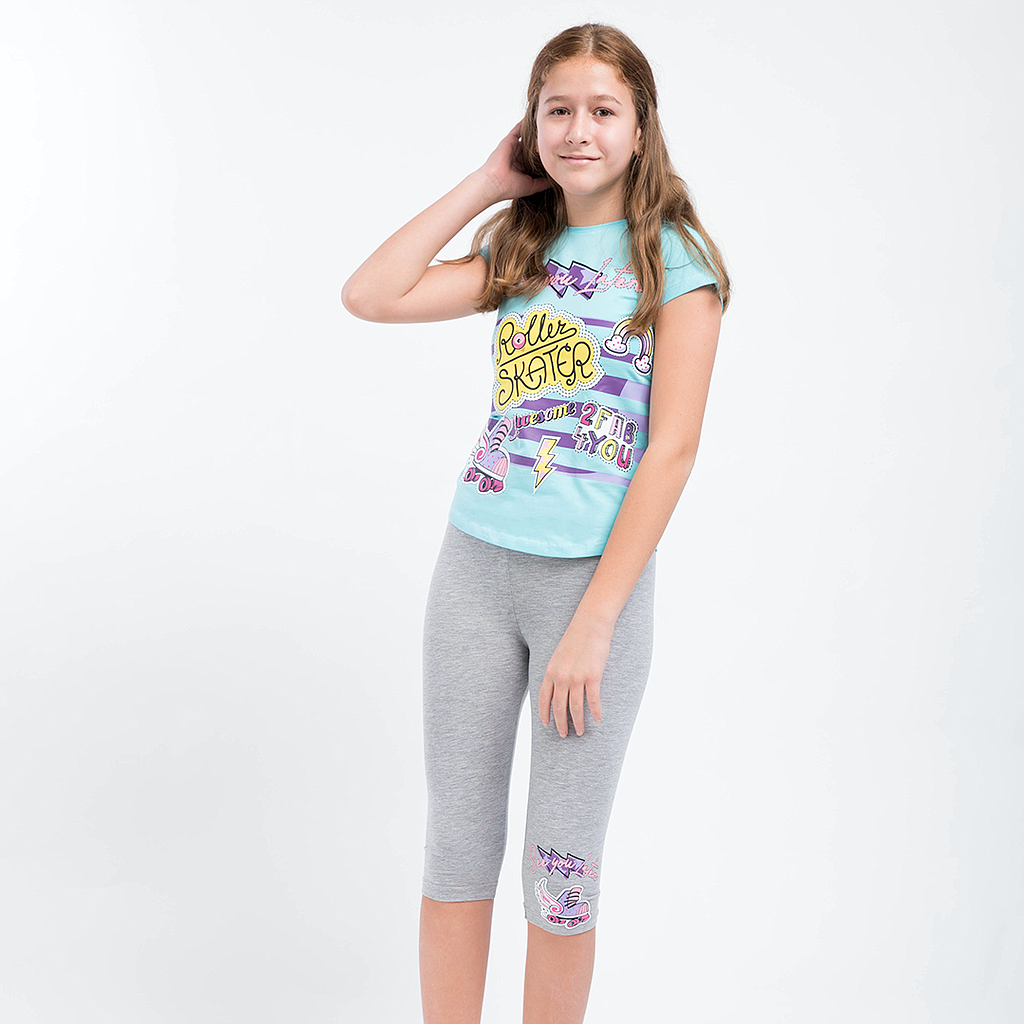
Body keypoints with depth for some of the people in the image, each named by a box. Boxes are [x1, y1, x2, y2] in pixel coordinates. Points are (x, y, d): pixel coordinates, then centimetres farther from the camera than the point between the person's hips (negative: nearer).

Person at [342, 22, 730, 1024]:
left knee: (562, 869, 7)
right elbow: (369, 296, 2)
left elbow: (672, 448, -10)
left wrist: (594, 624, -15)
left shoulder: (673, 258, -3)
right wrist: (485, 185, 3)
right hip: (475, 566, 5)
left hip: (595, 576, -4)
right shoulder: (521, 251, 12)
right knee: (454, 847, 11)